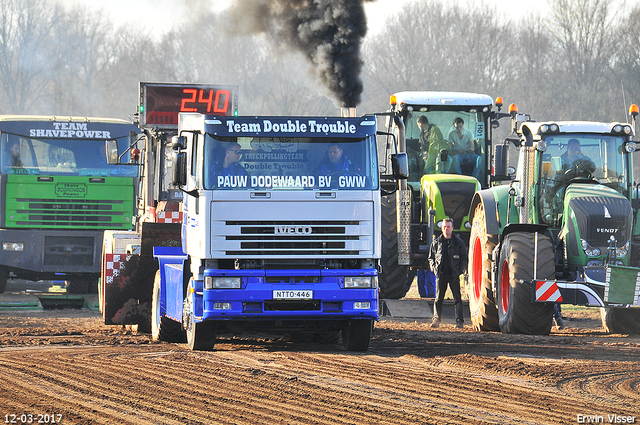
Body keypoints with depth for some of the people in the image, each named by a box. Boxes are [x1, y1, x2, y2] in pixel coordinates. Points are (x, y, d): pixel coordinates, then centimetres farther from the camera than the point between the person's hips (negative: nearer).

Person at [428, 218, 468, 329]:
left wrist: (460, 270, -5)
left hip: (454, 275, -2)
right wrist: (435, 269, -1)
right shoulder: (436, 243, 11)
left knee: (457, 298, -3)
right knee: (438, 298, -1)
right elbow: (431, 258, 16)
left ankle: (459, 321, -1)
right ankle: (436, 320, 2)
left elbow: (464, 258, 9)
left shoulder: (458, 242, 6)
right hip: (441, 274, 2)